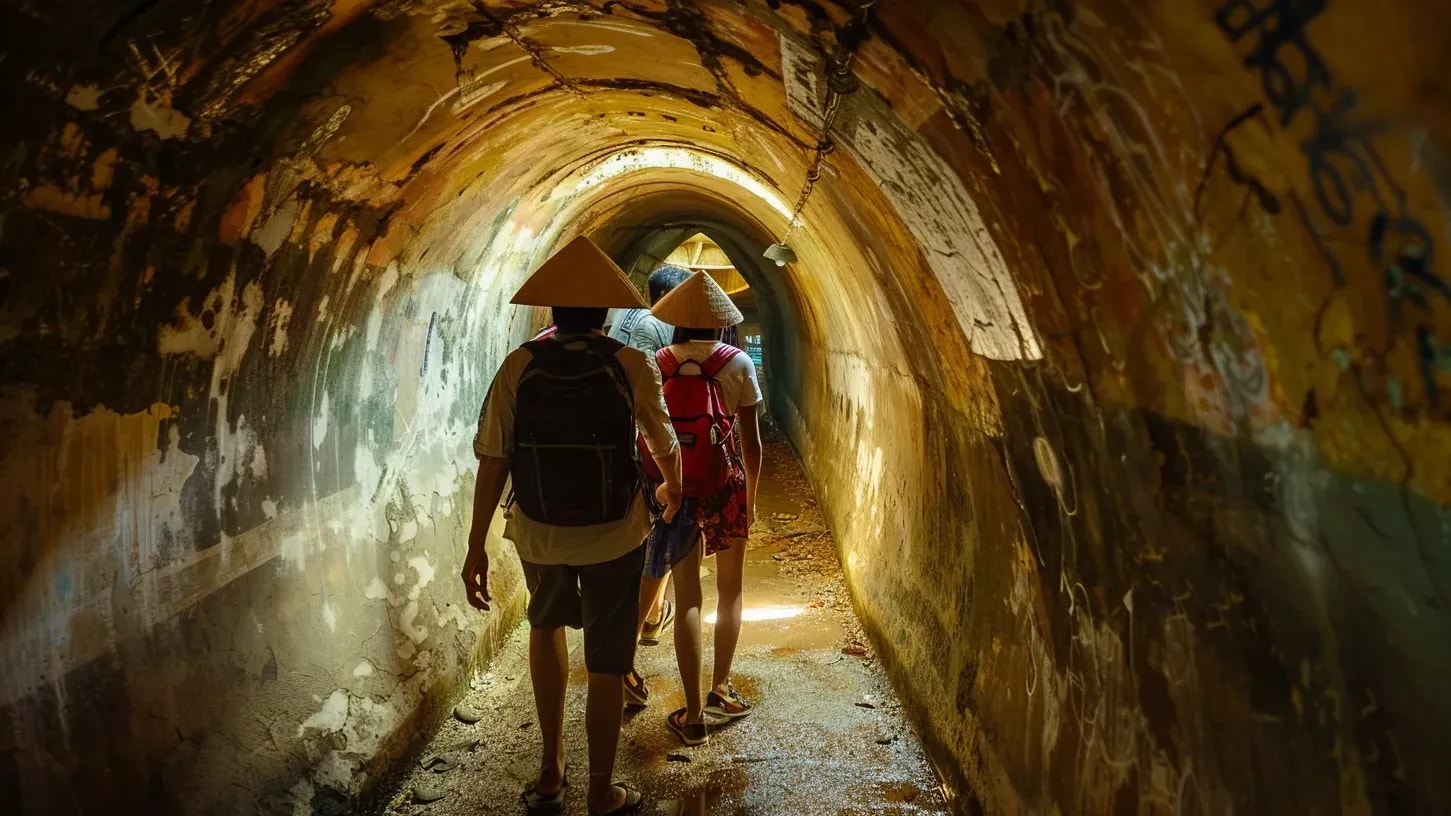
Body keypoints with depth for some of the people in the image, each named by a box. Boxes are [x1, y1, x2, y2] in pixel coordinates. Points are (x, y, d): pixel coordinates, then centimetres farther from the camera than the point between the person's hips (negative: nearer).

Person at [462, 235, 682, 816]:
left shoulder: (519, 366, -8)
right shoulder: (630, 366, -11)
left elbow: (492, 459, -10)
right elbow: (664, 444, 1)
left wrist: (476, 546, -2)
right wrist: (672, 489, 23)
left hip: (538, 533, 2)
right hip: (614, 535, -2)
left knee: (546, 624, 29)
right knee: (606, 664, 12)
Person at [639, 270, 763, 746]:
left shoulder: (656, 366, -3)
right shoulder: (737, 363, -6)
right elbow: (751, 442, -4)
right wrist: (751, 496, 9)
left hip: (675, 491, 1)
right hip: (725, 488, -1)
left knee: (687, 599, 10)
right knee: (730, 590, 21)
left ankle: (693, 715, 11)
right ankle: (720, 688, 23)